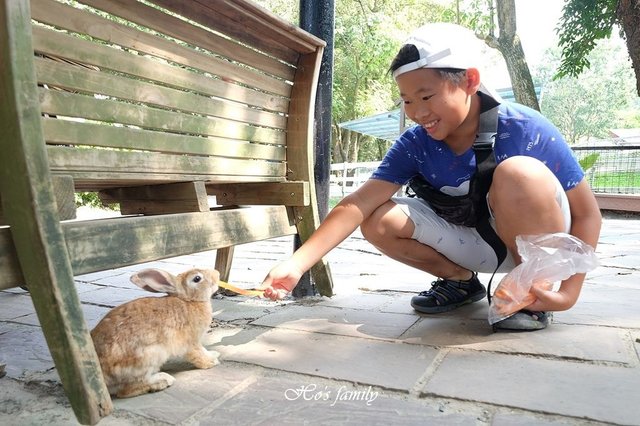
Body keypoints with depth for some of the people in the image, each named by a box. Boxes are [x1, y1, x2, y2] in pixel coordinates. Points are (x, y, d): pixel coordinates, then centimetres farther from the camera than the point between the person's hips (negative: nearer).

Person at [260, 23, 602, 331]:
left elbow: (588, 214, -16)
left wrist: (568, 292, -25)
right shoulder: (415, 144, -15)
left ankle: (531, 291, -11)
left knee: (517, 172, -34)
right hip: (477, 244, 4)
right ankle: (461, 282, 6)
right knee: (379, 221, -17)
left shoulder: (525, 130, -24)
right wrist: (297, 264, -34)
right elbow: (357, 205, -24)